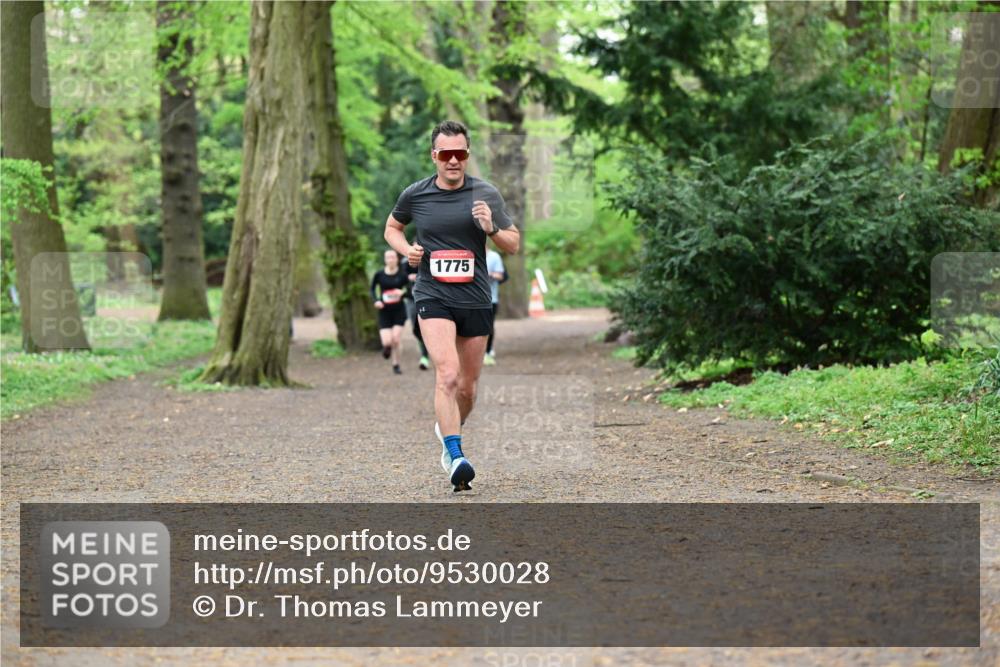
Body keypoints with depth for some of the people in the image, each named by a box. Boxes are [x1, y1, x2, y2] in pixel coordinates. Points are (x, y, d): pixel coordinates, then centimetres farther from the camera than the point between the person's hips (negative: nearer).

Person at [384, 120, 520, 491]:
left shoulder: (486, 194, 1)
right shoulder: (415, 195, 2)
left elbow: (514, 245, 6)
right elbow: (392, 227, 21)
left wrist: (491, 228, -15)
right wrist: (406, 249, 0)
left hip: (476, 299, 2)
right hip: (433, 296, -2)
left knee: (467, 387, 12)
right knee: (447, 374, -22)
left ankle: (449, 430, 44)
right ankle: (456, 459, -27)